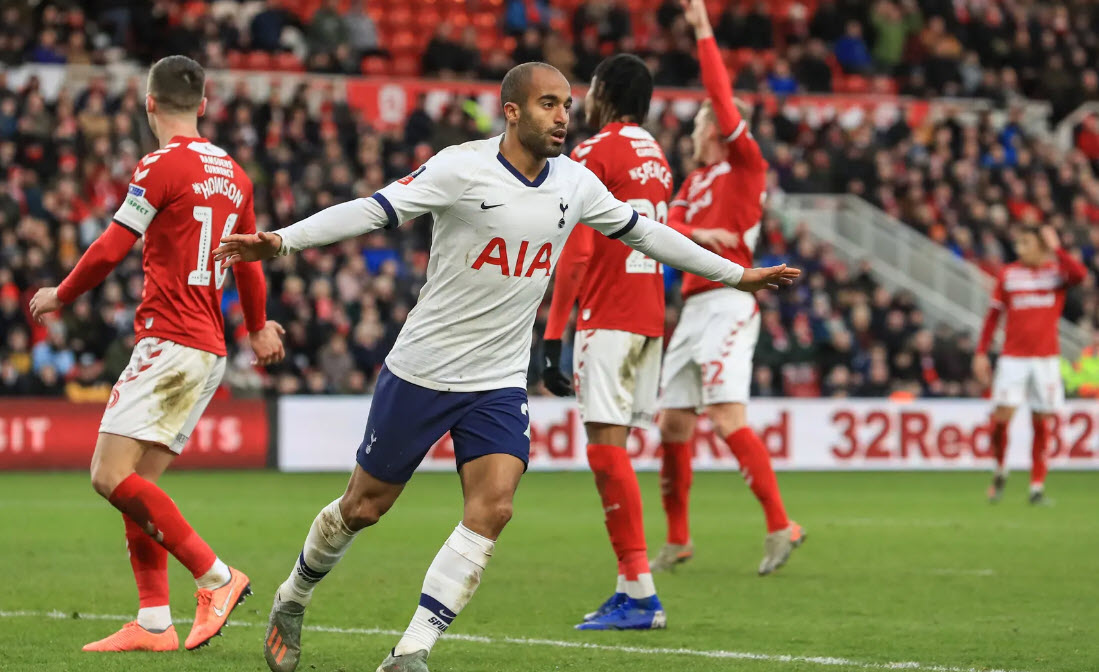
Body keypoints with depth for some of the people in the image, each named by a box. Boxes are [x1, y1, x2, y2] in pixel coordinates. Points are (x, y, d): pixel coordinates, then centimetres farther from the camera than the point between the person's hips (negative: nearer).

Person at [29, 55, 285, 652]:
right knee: (135, 484, 10)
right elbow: (249, 262, 28)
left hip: (169, 342, -8)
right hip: (209, 350, 8)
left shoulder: (162, 166, -10)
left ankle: (216, 576, -13)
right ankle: (153, 623, 5)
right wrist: (257, 328, 45)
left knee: (111, 476, -11)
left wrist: (60, 296, 8)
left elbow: (110, 250, -10)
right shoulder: (232, 174, 14)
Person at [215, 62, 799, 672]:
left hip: (500, 383, 4)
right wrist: (281, 240, -33)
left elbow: (643, 232, 16)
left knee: (492, 509, -16)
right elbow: (373, 210, -21)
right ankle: (292, 598, 35)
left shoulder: (575, 184, 2)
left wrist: (737, 275, 22)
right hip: (421, 370, -4)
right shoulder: (461, 169, -15)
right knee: (363, 506, 7)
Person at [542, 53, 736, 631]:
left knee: (606, 448, -10)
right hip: (650, 317, 8)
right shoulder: (656, 157, 18)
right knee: (613, 449, 10)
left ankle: (641, 593, -15)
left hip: (607, 318, -8)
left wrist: (553, 334, -15)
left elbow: (575, 252, -14)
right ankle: (630, 587, 8)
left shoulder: (595, 153, -8)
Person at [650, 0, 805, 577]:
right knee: (672, 425, 9)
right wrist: (702, 234, -18)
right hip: (693, 309, 9)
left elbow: (722, 98, -10)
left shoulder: (746, 165, -1)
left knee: (728, 419, -20)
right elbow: (670, 226, 4)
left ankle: (780, 525, -19)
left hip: (726, 306, -9)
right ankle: (677, 540, 18)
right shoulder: (695, 181, 20)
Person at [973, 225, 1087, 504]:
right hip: (1013, 356, 0)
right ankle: (1000, 472, 12)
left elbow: (1079, 274, -22)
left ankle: (1037, 485, 8)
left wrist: (1055, 249, -17)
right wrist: (981, 353, 5)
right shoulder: (1008, 274, 6)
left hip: (1046, 358, 0)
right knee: (1002, 416, -11)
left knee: (1041, 421, 0)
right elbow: (993, 315, 10)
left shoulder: (1057, 270, 2)